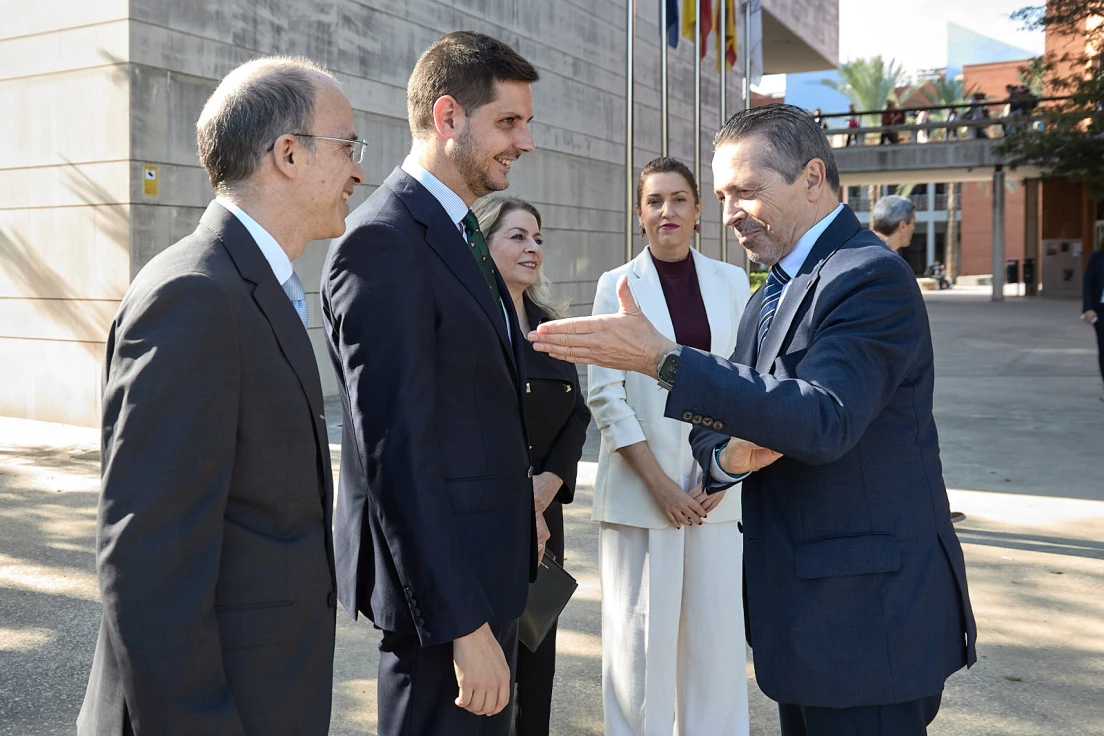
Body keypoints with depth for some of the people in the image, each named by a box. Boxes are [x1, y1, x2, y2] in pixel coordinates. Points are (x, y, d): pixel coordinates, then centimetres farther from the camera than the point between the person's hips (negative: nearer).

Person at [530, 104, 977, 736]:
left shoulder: (872, 277, -15)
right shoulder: (771, 297, 14)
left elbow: (823, 419, -29)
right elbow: (713, 439, 14)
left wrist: (662, 358, -31)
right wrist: (731, 454, -11)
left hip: (869, 618, -8)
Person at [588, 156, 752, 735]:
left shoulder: (731, 282, 6)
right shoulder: (618, 284, 0)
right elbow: (605, 394, -4)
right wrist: (658, 482, -10)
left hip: (717, 488, 2)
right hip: (639, 488, -2)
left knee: (716, 632, 7)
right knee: (641, 633, 3)